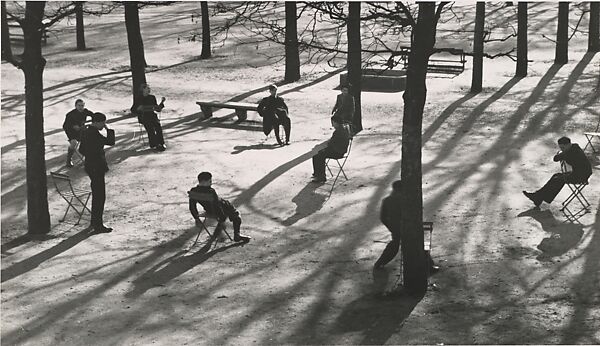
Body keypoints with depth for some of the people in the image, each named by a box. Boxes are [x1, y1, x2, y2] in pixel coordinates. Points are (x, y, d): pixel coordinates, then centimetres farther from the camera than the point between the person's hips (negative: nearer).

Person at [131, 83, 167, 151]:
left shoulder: (152, 97, 15)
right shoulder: (138, 99, 5)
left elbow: (158, 109, 16)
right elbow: (132, 110, 5)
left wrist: (162, 102, 2)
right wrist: (138, 109, -15)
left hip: (152, 116, 3)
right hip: (143, 117, -3)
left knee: (158, 125, -28)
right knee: (150, 126, -31)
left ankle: (161, 143, -25)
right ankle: (153, 145, -28)